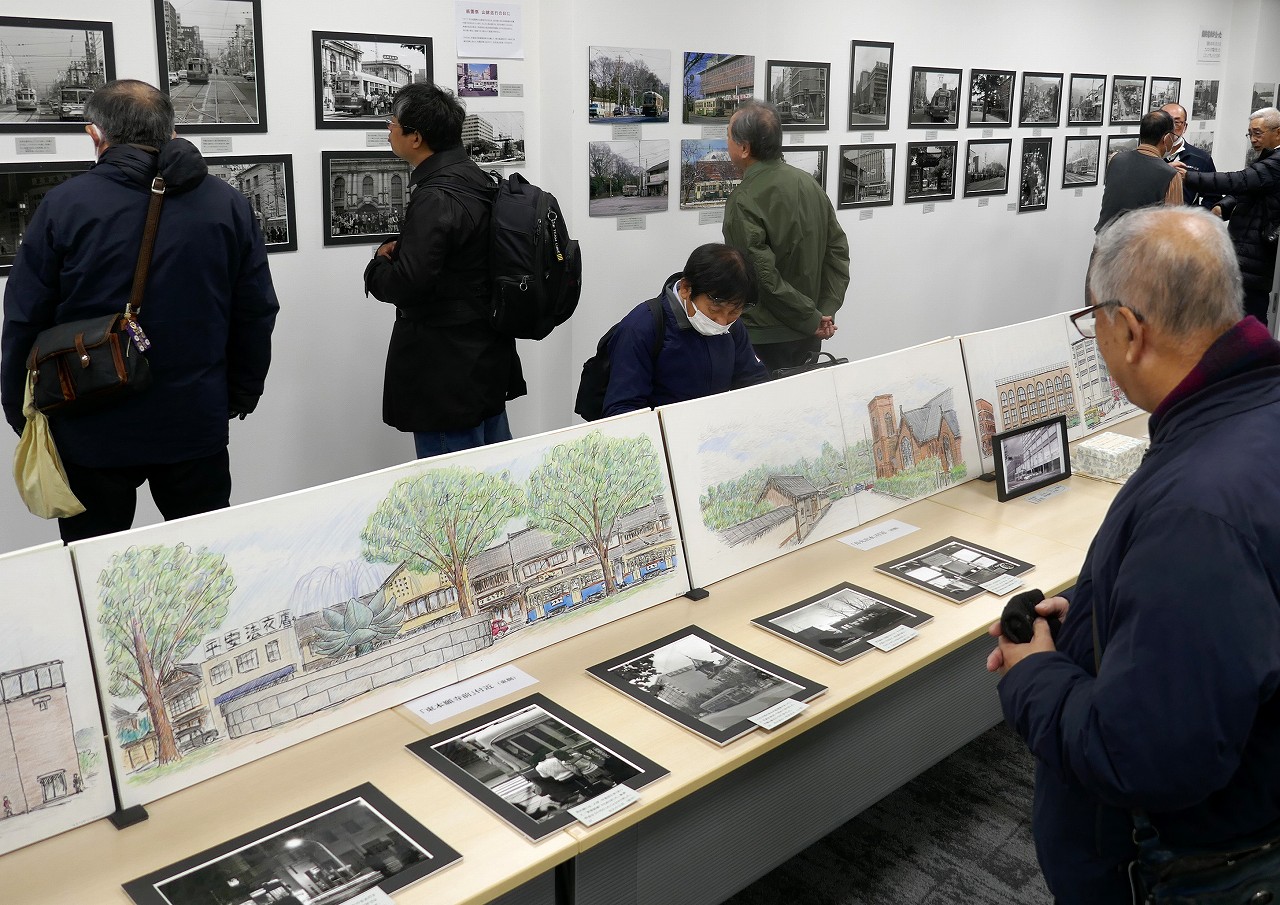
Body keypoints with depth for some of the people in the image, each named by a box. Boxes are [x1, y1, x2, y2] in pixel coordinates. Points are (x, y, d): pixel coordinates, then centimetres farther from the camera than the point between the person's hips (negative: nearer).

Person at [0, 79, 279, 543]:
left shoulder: (64, 204, -8)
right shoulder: (228, 204, 0)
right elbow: (256, 312, 4)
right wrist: (243, 391, 16)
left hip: (92, 431, -2)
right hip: (198, 425, 2)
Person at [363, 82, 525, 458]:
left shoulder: (435, 199, -21)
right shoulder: (476, 180, 9)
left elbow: (407, 283, -26)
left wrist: (379, 264, -5)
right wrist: (402, 247, 4)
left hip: (447, 367, -10)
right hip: (488, 355, 10)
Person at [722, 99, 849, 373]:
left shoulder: (743, 201, -19)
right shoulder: (808, 182, 4)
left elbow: (764, 275, -22)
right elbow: (838, 247, 5)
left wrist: (812, 319, -13)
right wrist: (827, 310, 0)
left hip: (765, 339, -7)